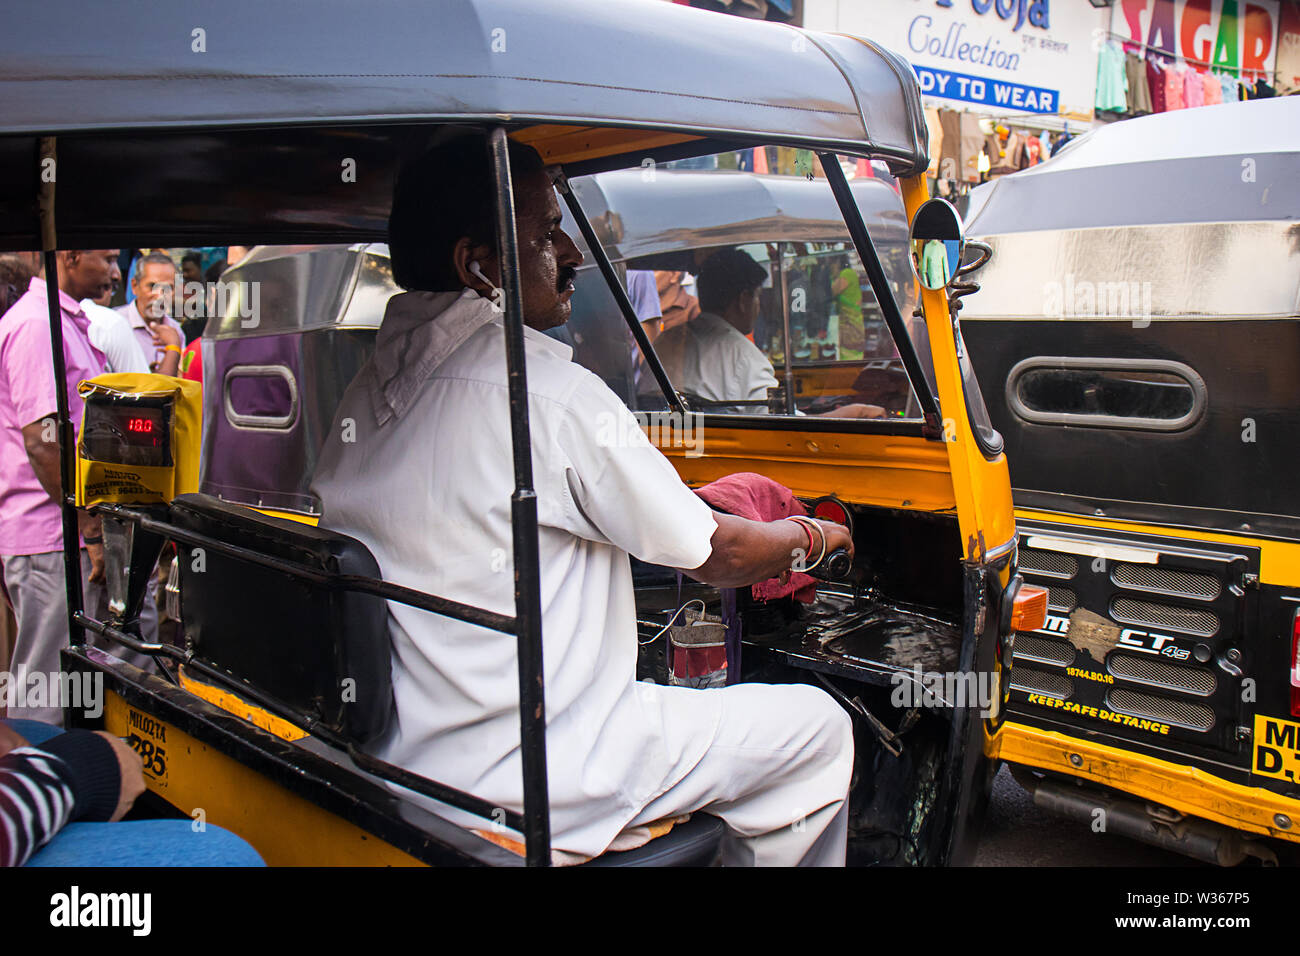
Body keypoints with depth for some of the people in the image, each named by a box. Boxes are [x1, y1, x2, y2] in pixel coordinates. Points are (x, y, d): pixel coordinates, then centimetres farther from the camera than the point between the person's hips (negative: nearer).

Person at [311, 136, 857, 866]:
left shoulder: (366, 396, 5)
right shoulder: (551, 392, -19)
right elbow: (715, 556, -9)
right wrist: (809, 537, 13)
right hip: (522, 794, -8)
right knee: (820, 725, 6)